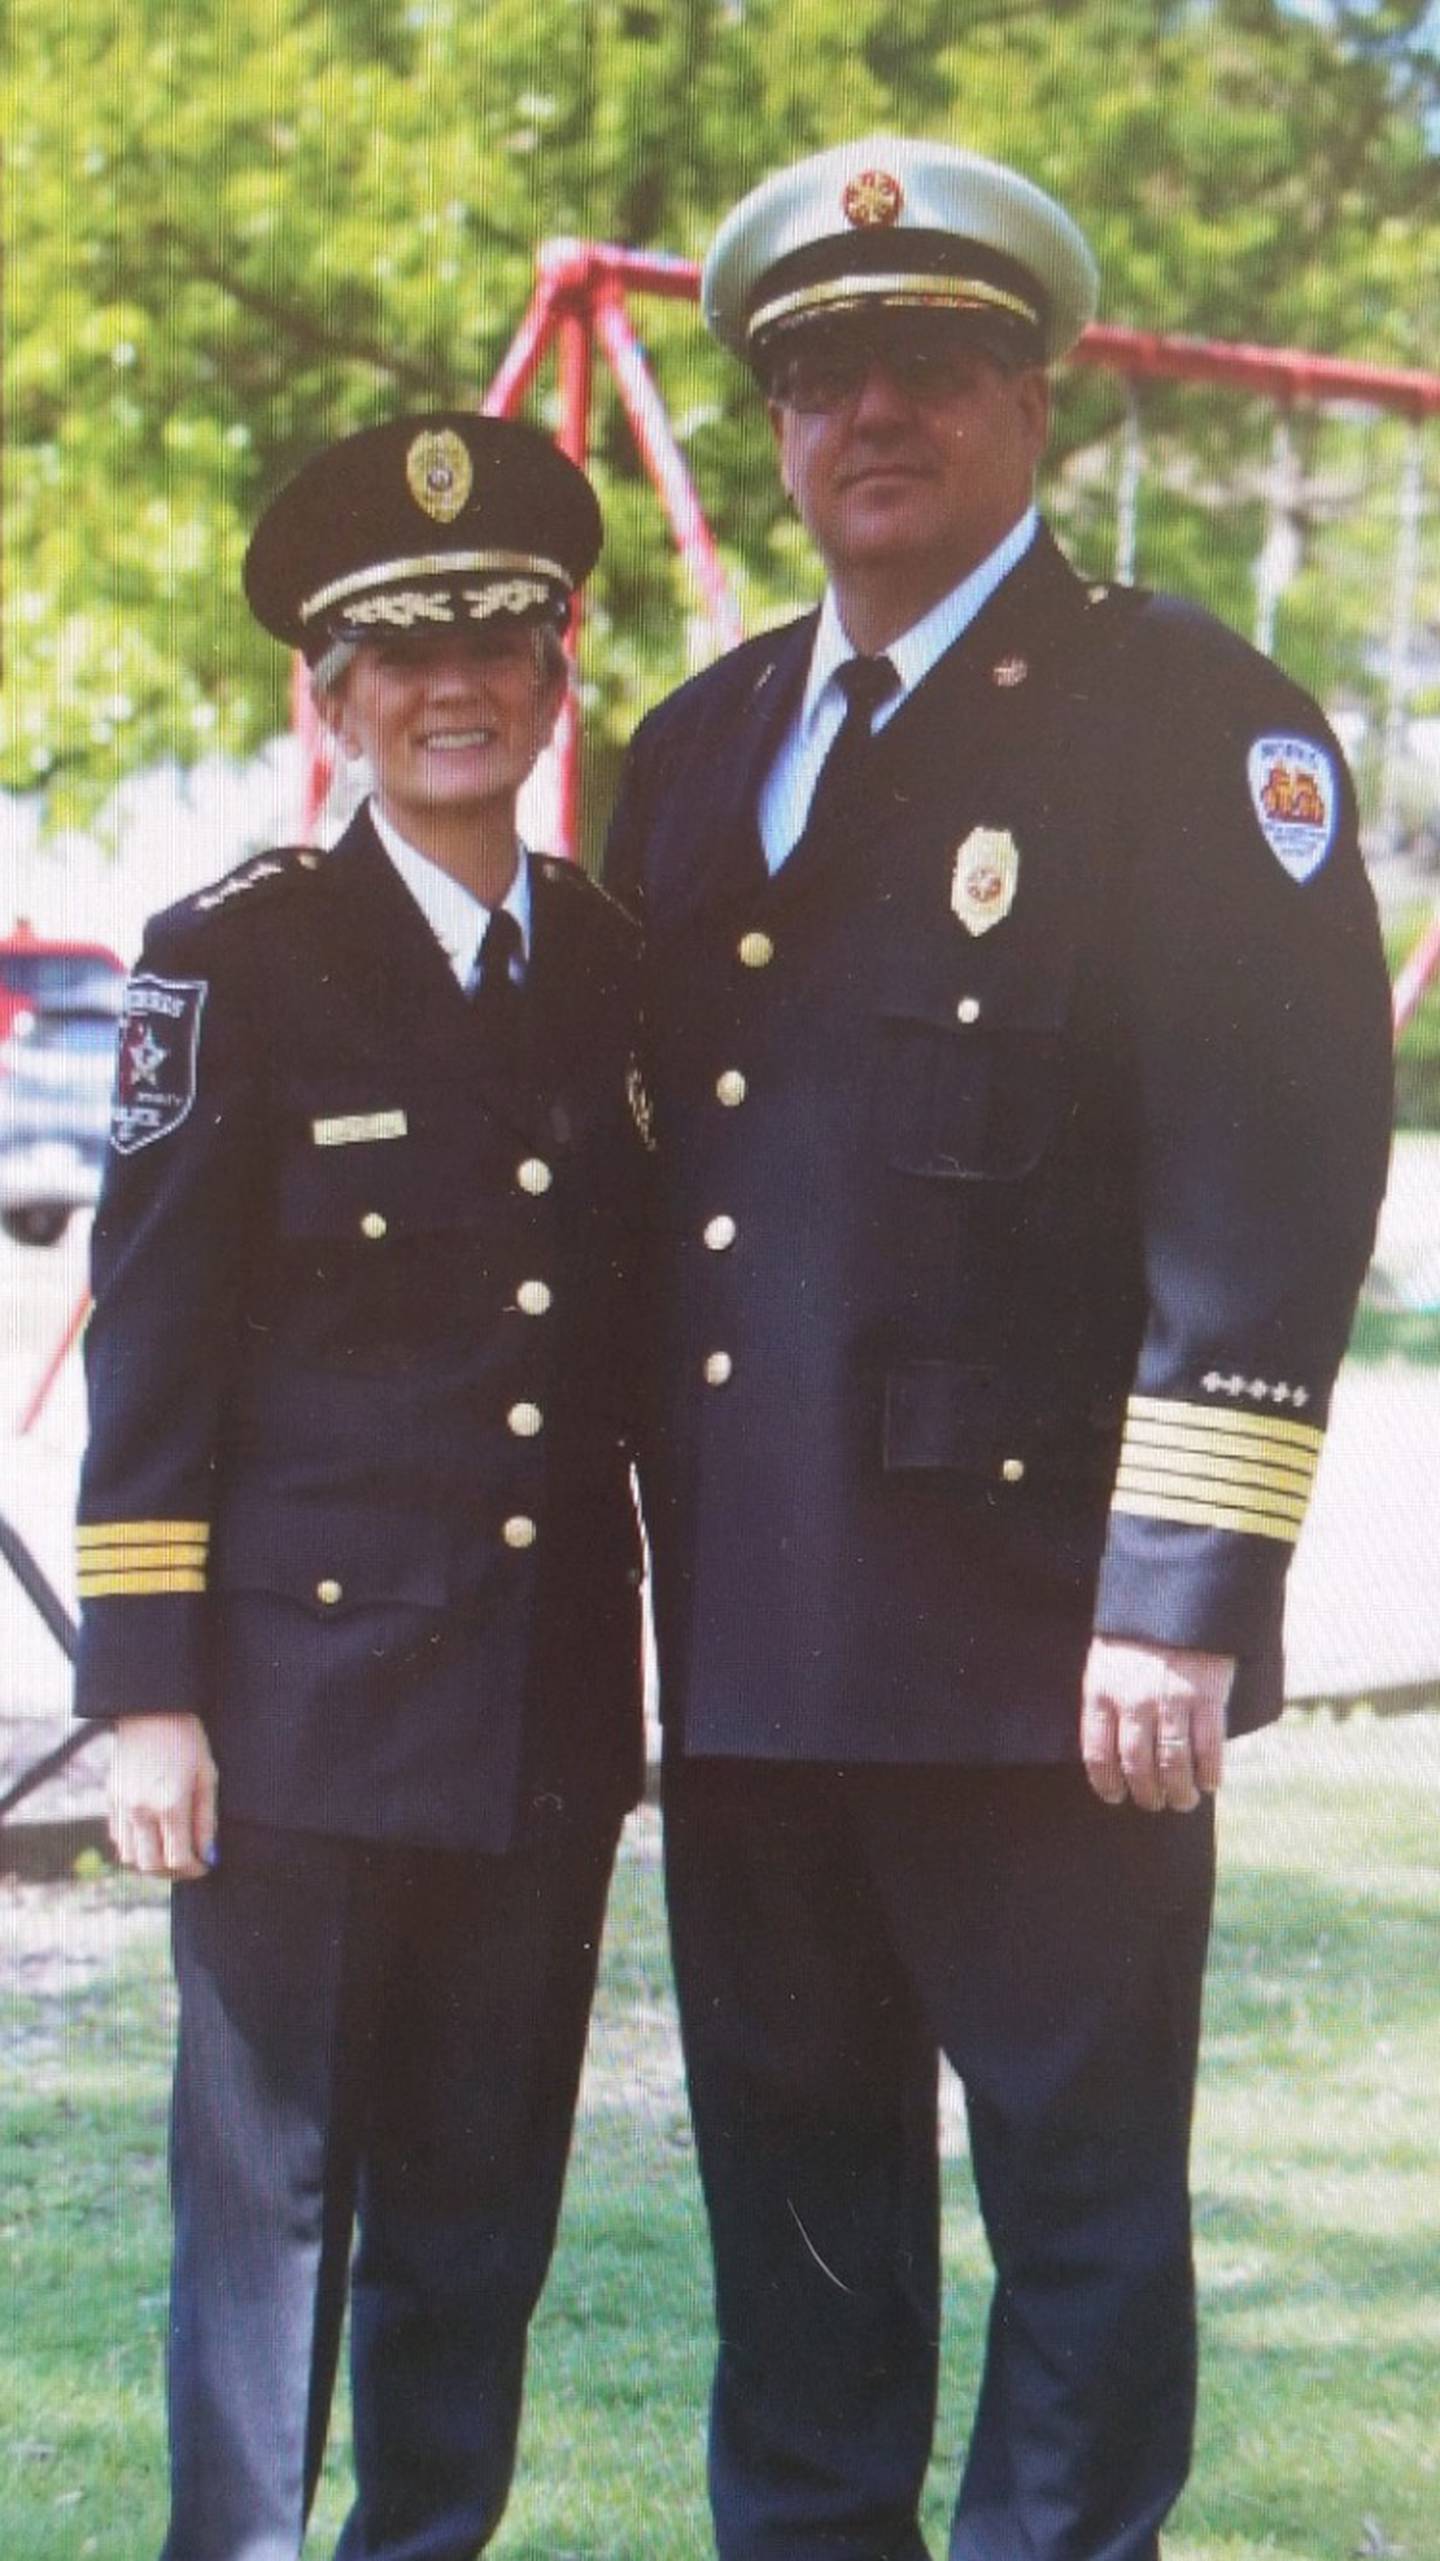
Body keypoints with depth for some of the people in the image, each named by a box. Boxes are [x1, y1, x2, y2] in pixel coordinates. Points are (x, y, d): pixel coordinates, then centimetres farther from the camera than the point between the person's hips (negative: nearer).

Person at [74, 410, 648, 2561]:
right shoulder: (234, 961, -3)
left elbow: (655, 1334, 13)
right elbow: (149, 1350, -4)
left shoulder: (623, 970, 9)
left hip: (550, 1703, 4)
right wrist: (147, 1694, -9)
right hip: (307, 1677, -4)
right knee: (268, 2172, 1)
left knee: (483, 2197, 10)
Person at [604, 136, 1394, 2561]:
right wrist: (620, 1538, 14)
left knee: (1078, 2182, 2)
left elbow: (1276, 1172, -13)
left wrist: (1186, 1594, -19)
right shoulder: (698, 747, 16)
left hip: (1043, 1618, -6)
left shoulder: (1187, 720, -5)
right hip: (755, 1627, 7)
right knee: (791, 2183, 15)